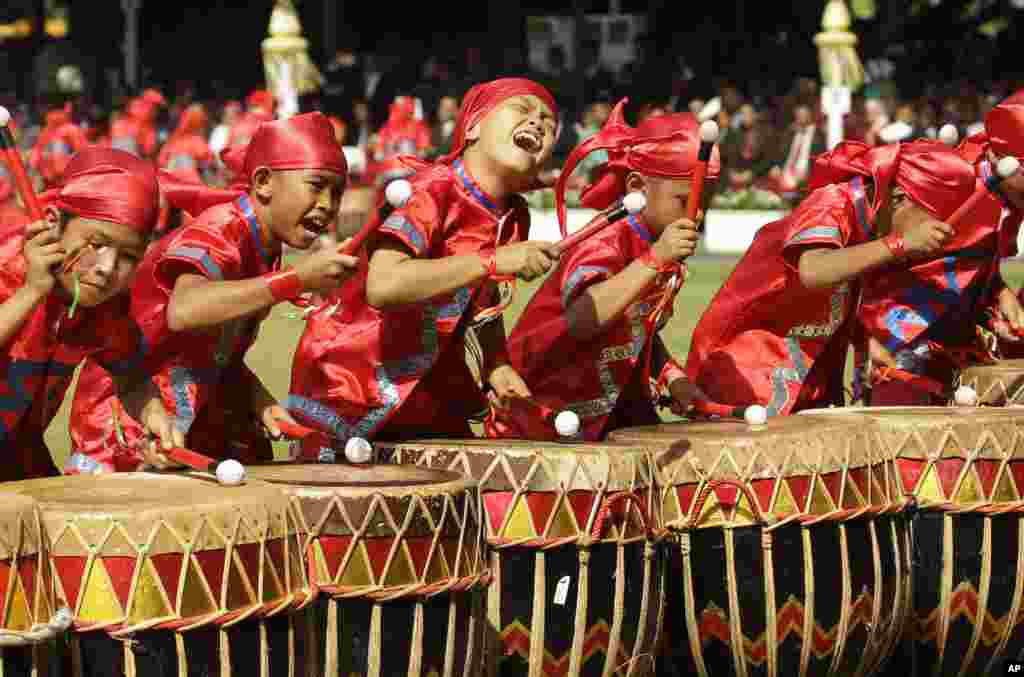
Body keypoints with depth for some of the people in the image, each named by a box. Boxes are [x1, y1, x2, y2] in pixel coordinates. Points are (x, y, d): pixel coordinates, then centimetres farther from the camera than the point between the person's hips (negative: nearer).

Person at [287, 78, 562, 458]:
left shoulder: (514, 218, 1)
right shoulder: (433, 189, -22)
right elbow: (382, 285, -38)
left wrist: (496, 365, 0)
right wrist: (494, 261, -36)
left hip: (430, 388, 7)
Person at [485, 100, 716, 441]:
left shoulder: (657, 246, 8)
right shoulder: (605, 242, -19)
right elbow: (580, 321, -40)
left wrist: (672, 377, 4)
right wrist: (655, 259, -44)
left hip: (615, 417, 9)